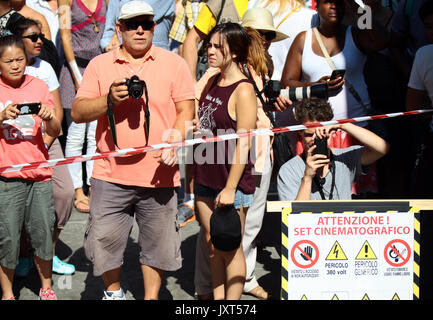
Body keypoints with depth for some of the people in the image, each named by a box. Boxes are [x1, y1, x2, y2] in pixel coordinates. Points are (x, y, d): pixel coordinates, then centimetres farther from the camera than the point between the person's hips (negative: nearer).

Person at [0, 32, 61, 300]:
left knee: (43, 232, 5)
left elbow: (55, 132, 4)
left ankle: (46, 288, 24)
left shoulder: (39, 86, 6)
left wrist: (49, 118, -17)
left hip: (39, 172, 2)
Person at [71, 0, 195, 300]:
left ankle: (151, 297, 25)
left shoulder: (174, 63, 5)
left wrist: (175, 140, -16)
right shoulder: (100, 65, 7)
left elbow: (186, 110, 2)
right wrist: (110, 100, -13)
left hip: (159, 174, 0)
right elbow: (78, 112, 4)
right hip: (111, 174, 1)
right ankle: (113, 292, 29)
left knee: (157, 243, 7)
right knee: (104, 241, 4)